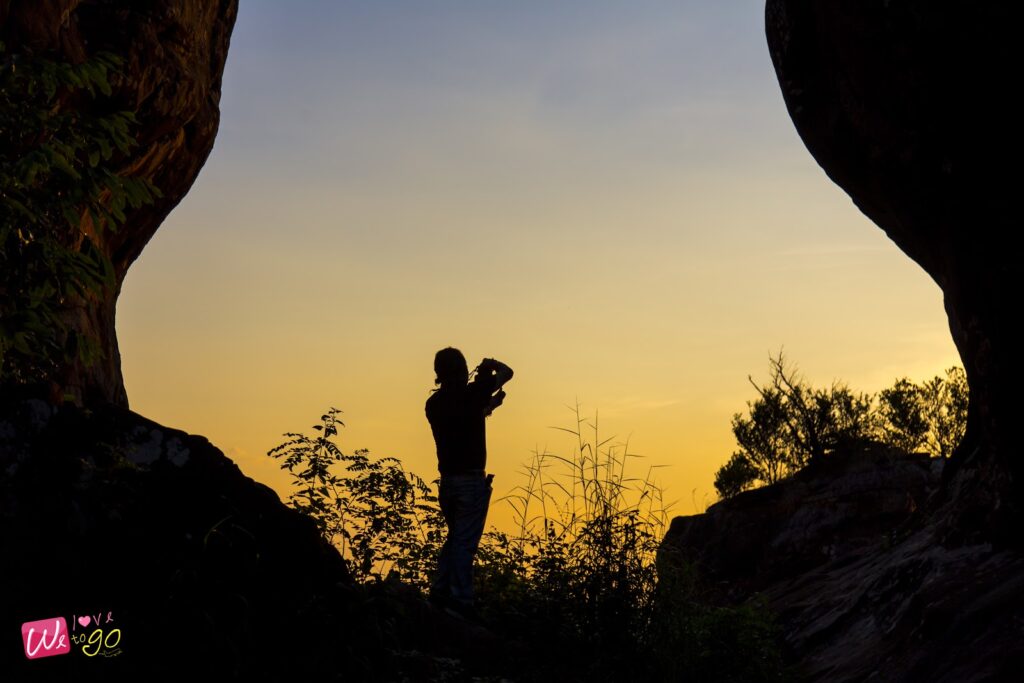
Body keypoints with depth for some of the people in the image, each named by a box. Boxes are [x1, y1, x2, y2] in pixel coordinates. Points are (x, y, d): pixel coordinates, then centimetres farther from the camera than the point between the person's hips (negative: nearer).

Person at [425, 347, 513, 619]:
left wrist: (489, 406, 27)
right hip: (471, 480, -7)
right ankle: (461, 602, -2)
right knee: (465, 542, -3)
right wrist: (491, 364, 17)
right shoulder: (470, 394, -12)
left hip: (447, 479, 7)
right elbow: (507, 372, -1)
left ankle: (439, 592, 20)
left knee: (455, 537, 21)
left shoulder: (434, 402, 7)